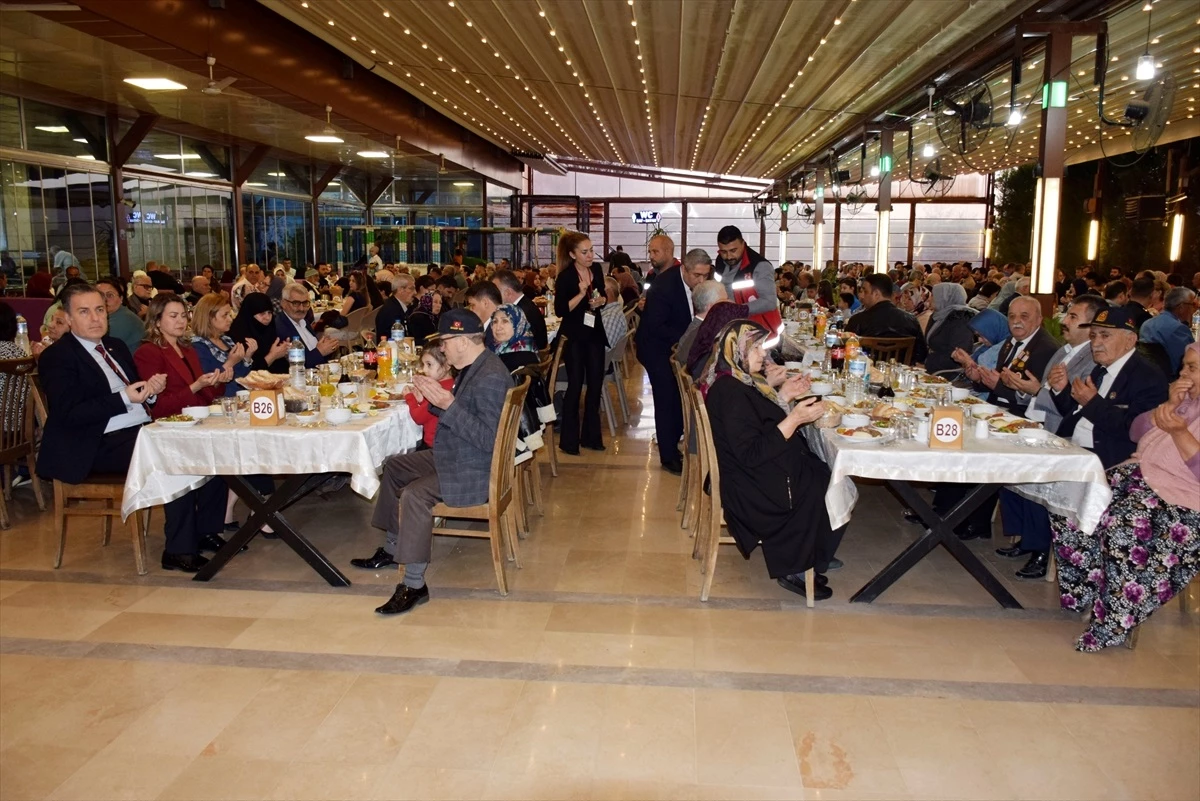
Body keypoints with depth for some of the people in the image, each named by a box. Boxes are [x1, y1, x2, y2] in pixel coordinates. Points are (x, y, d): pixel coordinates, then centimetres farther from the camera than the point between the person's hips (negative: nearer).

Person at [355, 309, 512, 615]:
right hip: (454, 456, 12)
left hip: (475, 472, -12)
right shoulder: (472, 367, 6)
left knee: (414, 495, -28)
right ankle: (392, 550, 30)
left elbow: (487, 439, -29)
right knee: (394, 467, 19)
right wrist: (435, 397, -1)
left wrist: (448, 404, -31)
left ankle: (414, 585, -17)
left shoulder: (491, 378, -25)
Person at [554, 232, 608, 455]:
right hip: (574, 336, -6)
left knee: (595, 384, 10)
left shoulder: (596, 269, 2)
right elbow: (560, 311, -19)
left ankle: (591, 436, 22)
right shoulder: (565, 277, -15)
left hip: (595, 332, 6)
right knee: (575, 386, -2)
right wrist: (581, 294, -28)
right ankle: (569, 440, 8)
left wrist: (600, 300, -7)